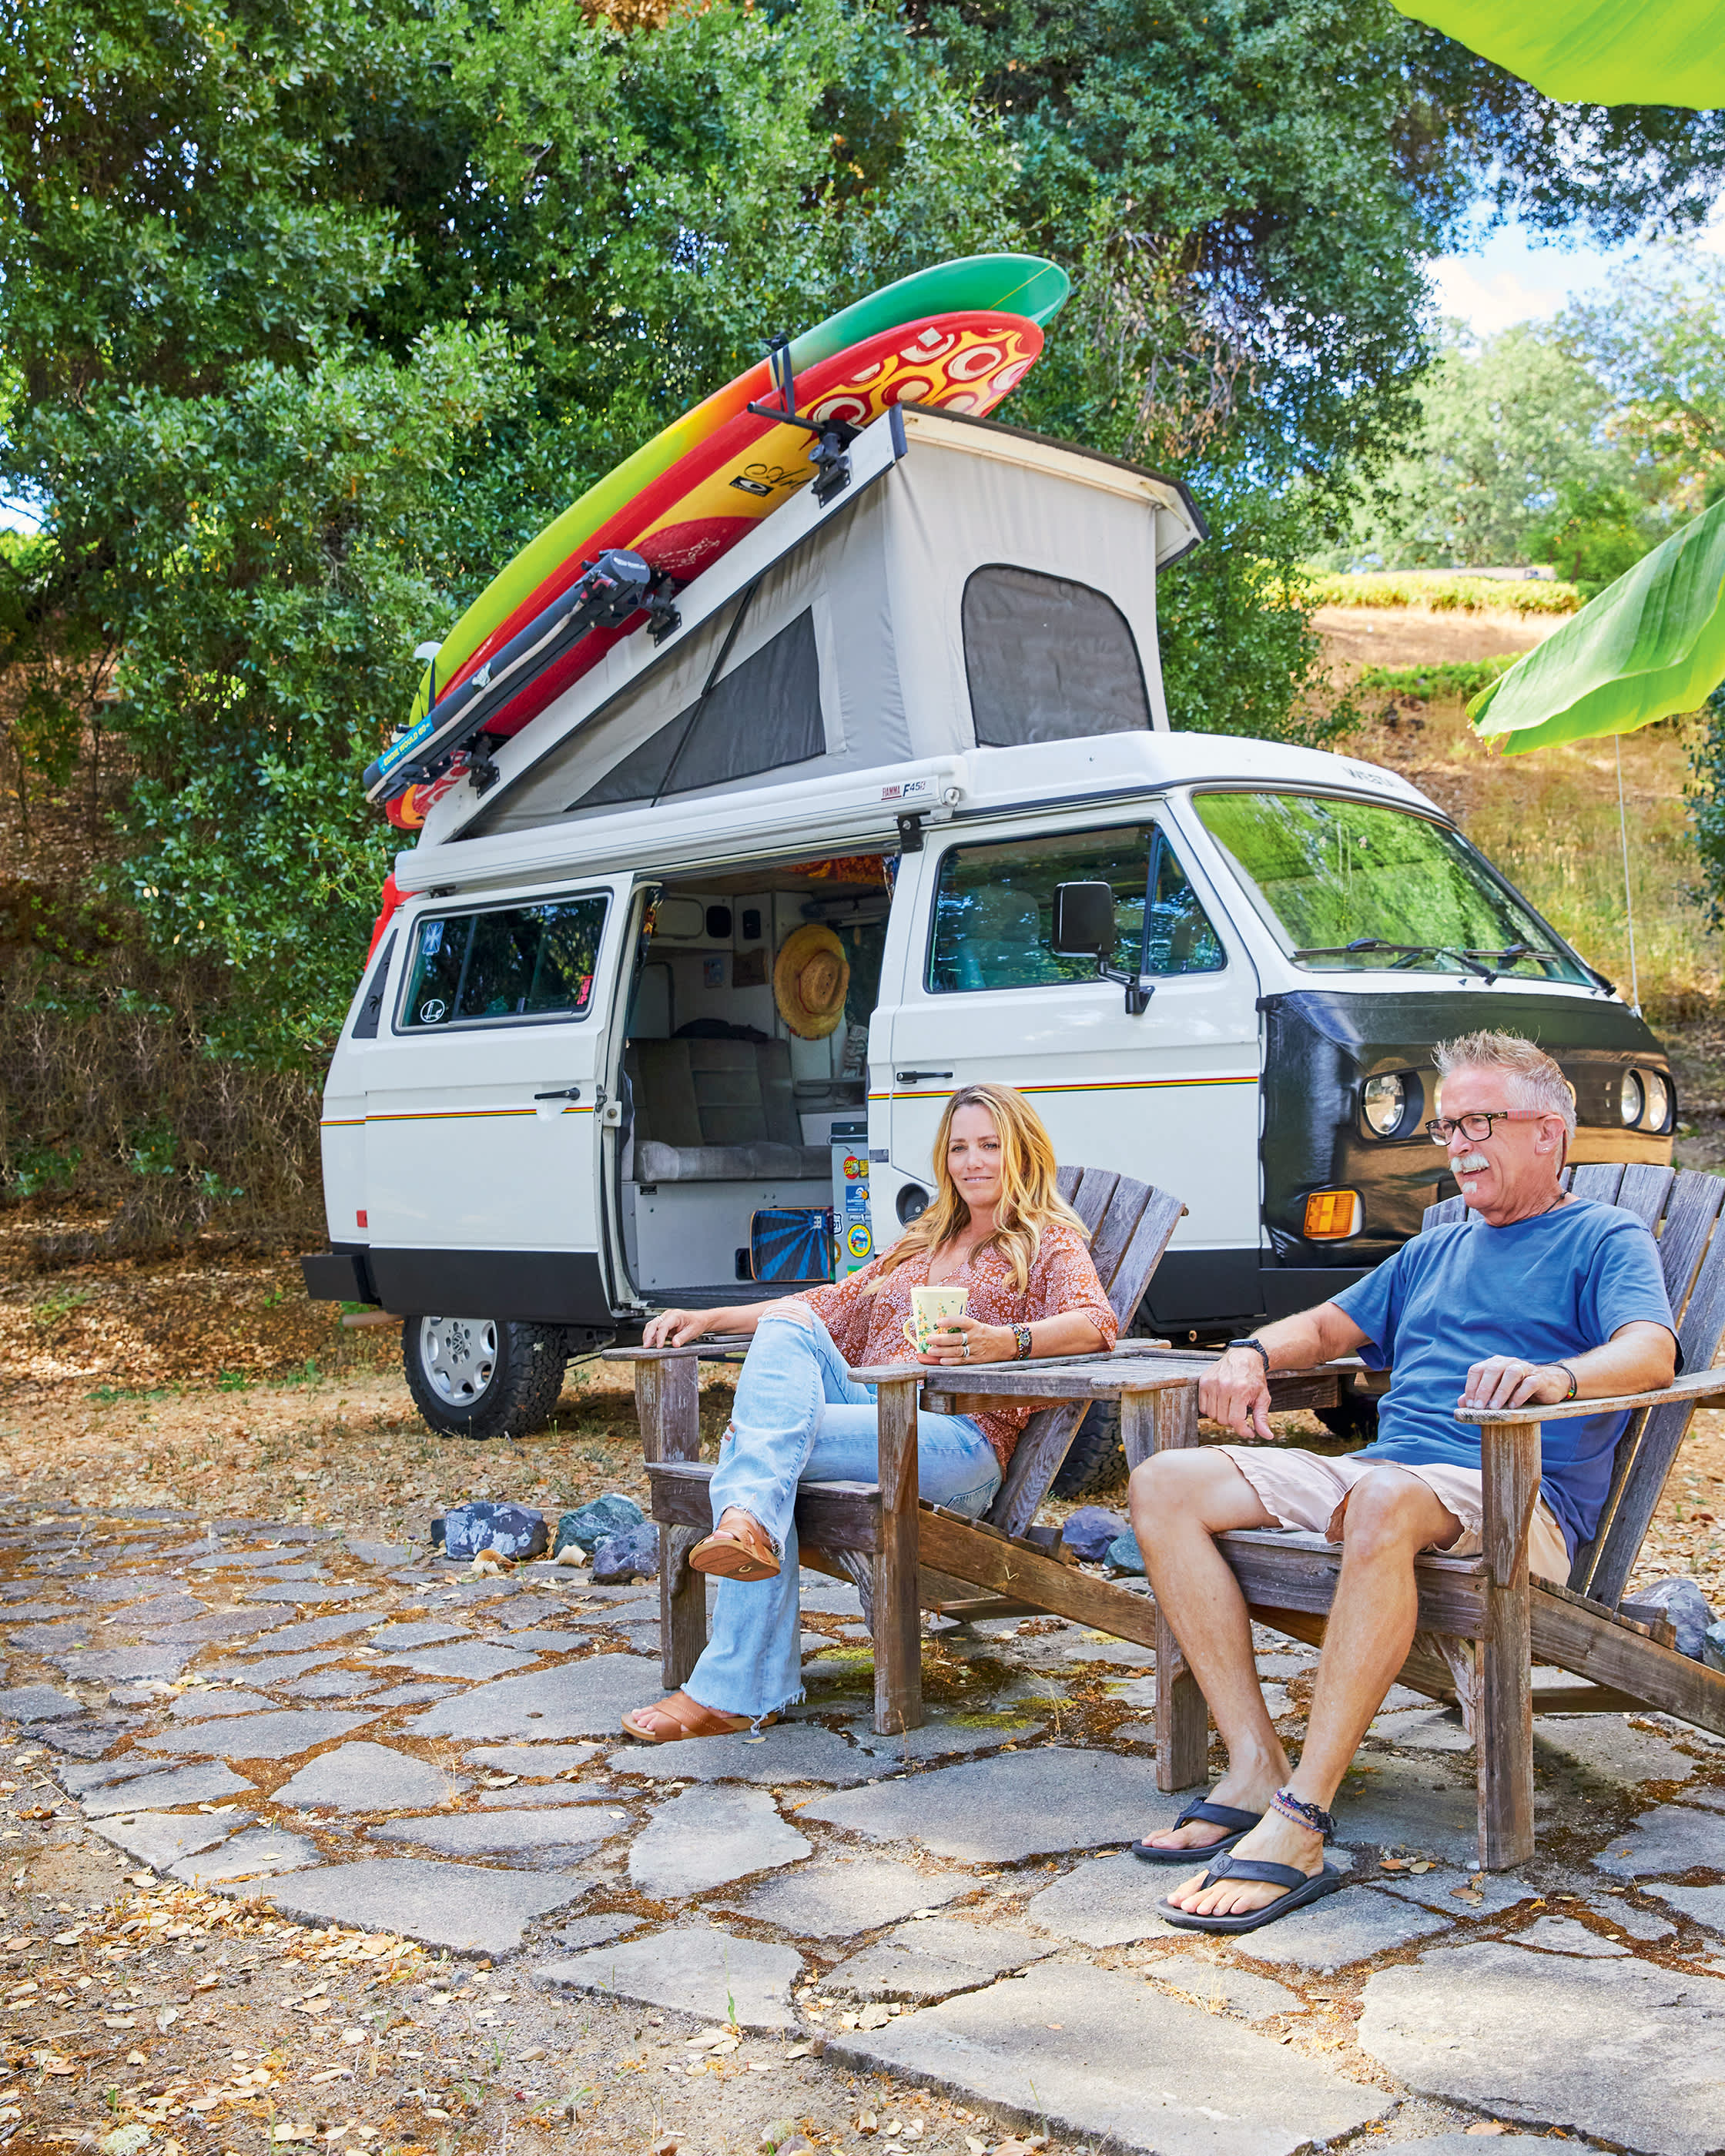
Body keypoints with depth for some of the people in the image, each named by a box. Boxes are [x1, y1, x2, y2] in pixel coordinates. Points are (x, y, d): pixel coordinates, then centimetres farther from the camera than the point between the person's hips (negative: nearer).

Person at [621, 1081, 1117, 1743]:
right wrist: (710, 1319, 20)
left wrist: (1004, 1341, -30)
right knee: (787, 1324, -23)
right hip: (870, 1409, 6)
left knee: (751, 1439, -27)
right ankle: (751, 1525, -42)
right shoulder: (923, 1242, 31)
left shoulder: (1050, 1242, 10)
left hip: (959, 1438, -6)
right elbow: (836, 1303, 30)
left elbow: (1095, 1323, -10)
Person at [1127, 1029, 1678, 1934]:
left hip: (1514, 1496, -7)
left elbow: (1652, 1352, -10)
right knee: (1164, 1485, -13)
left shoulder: (1606, 1239, 9)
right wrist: (1254, 1352, 15)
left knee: (1385, 1502, -42)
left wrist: (1558, 1376, -33)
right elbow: (1330, 1325, 38)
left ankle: (1297, 1825, -41)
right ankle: (1254, 1766, -20)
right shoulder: (1436, 1251, 30)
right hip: (1374, 1474, 7)